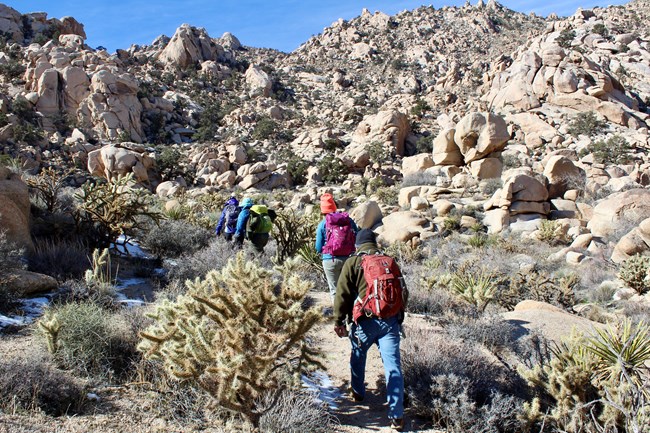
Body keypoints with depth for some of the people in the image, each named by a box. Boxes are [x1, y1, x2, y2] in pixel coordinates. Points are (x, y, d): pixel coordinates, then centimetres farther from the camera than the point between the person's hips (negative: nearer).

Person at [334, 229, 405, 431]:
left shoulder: (352, 263, 3)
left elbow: (342, 295, -3)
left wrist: (339, 321, 4)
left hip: (365, 321, -2)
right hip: (391, 320, 2)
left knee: (358, 357, 24)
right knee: (393, 366, 0)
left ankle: (358, 392, 40)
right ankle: (397, 416, -2)